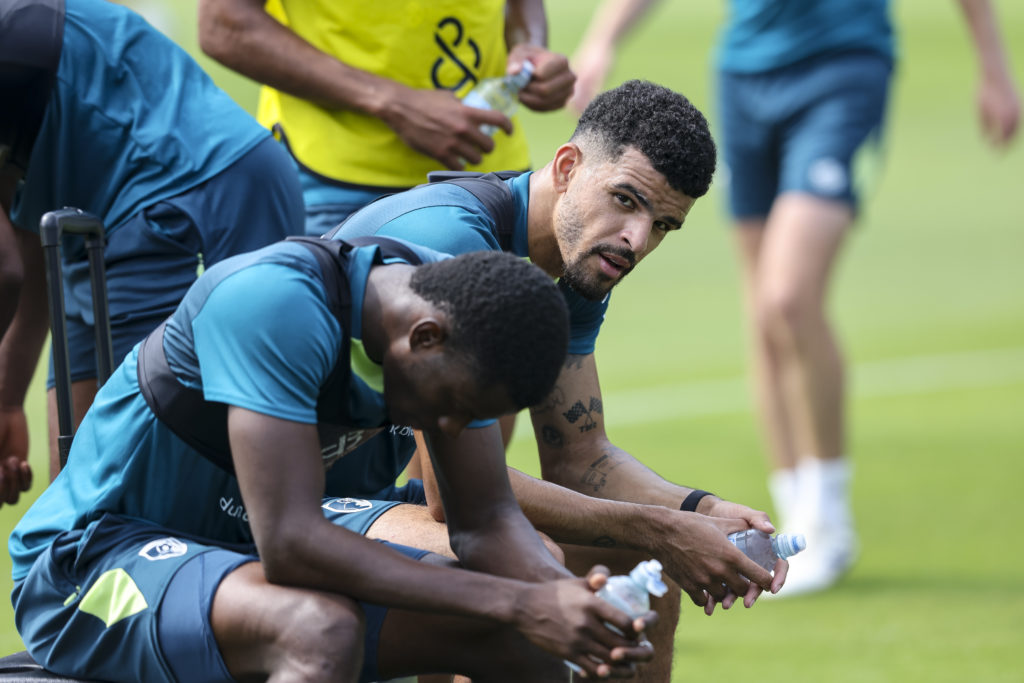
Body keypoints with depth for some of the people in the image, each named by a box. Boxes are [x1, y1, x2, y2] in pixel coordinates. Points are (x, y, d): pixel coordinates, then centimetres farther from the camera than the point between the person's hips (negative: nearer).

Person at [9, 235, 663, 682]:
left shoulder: (458, 320, -7)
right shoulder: (274, 302, -32)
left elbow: (486, 521, -1)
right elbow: (289, 546, -37)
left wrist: (568, 596, -24)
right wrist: (519, 603, -37)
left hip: (247, 547, 8)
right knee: (322, 628, -37)